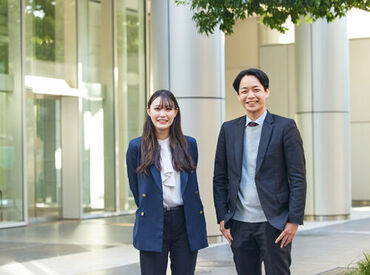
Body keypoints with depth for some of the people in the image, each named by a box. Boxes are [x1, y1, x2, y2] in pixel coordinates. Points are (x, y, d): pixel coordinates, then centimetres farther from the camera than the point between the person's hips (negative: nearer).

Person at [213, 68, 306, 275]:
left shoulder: (285, 127, -2)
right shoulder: (229, 129, 10)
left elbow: (298, 178, -4)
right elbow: (220, 178, 13)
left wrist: (294, 220, -10)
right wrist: (222, 217, 5)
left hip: (274, 223, -3)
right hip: (240, 225, 4)